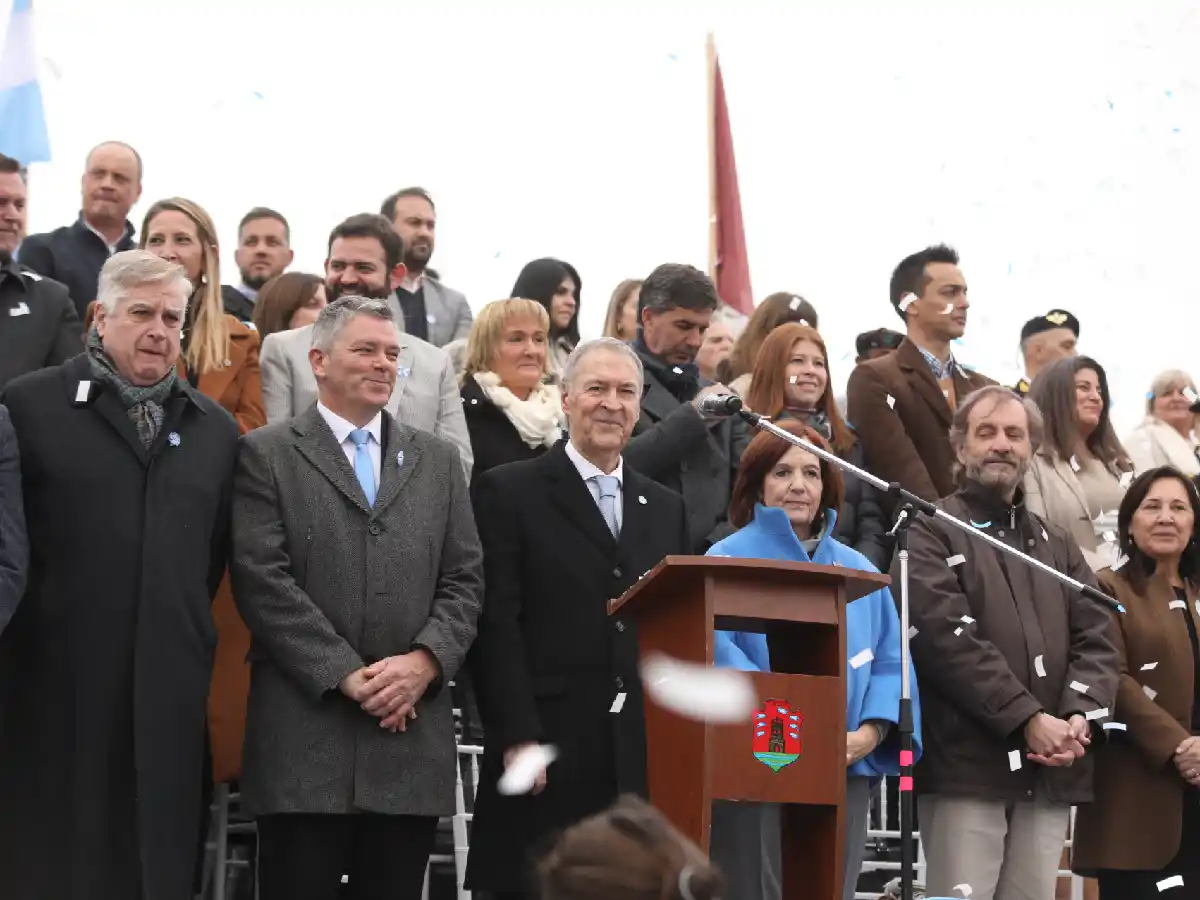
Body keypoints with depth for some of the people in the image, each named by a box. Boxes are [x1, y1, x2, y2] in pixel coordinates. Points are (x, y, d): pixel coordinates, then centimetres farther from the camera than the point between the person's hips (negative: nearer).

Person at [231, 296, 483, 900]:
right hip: (304, 735, -3)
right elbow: (263, 582, -6)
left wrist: (424, 660, -7)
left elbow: (463, 579, 11)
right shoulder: (266, 455, 3)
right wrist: (346, 674, -11)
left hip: (412, 732, 4)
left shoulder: (437, 460, 17)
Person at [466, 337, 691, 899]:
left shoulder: (665, 509, 18)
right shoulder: (509, 493, 2)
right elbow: (496, 626, -5)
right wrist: (518, 739, -13)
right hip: (548, 756, -4)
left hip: (644, 762, 4)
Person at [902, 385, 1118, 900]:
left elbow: (1096, 639, 13)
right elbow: (946, 637, -10)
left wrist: (1080, 716, -8)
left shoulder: (1056, 545, 24)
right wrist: (1027, 719, -16)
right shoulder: (931, 533, 3)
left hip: (1051, 771, 6)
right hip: (965, 764, -5)